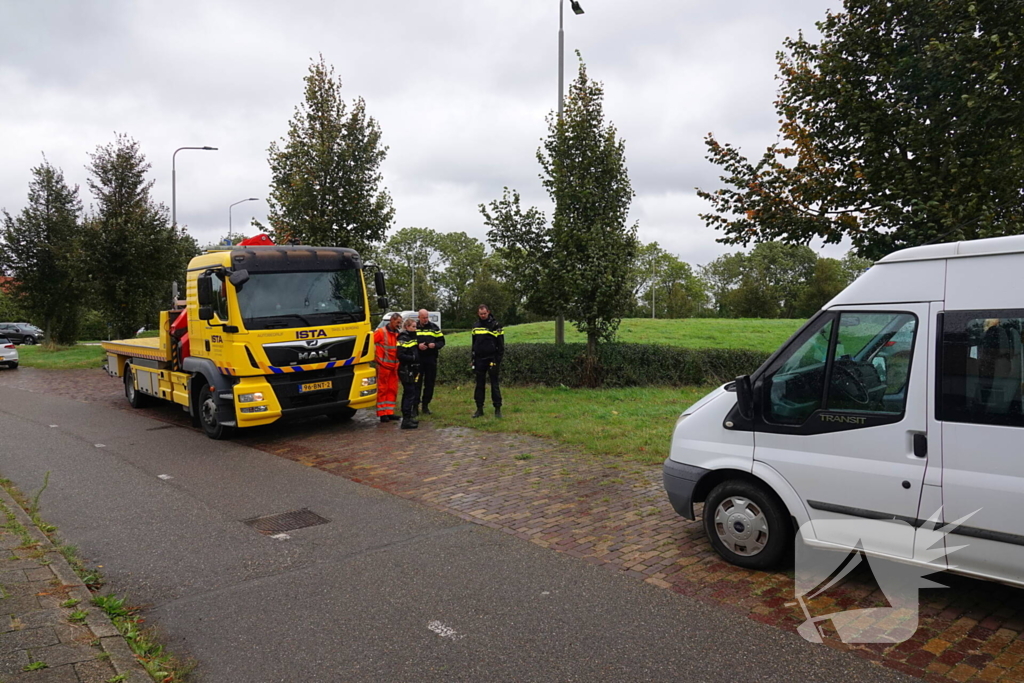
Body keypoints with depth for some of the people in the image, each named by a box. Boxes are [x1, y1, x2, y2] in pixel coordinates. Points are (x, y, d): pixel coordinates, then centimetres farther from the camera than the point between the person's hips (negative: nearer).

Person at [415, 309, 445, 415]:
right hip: (417, 359, -2)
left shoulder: (434, 328, 9)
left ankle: (425, 405, 15)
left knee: (429, 383, 5)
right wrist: (417, 346, -16)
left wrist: (435, 345, -12)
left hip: (431, 359, 2)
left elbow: (442, 341, 9)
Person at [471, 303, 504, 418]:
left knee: (494, 384, -1)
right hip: (479, 360, 5)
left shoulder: (495, 325, -5)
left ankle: (497, 409, 5)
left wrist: (498, 360, -12)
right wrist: (473, 360, 14)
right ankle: (479, 409, 12)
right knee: (479, 384, 6)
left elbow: (501, 344, -5)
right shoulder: (476, 326, 11)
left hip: (492, 359, -5)